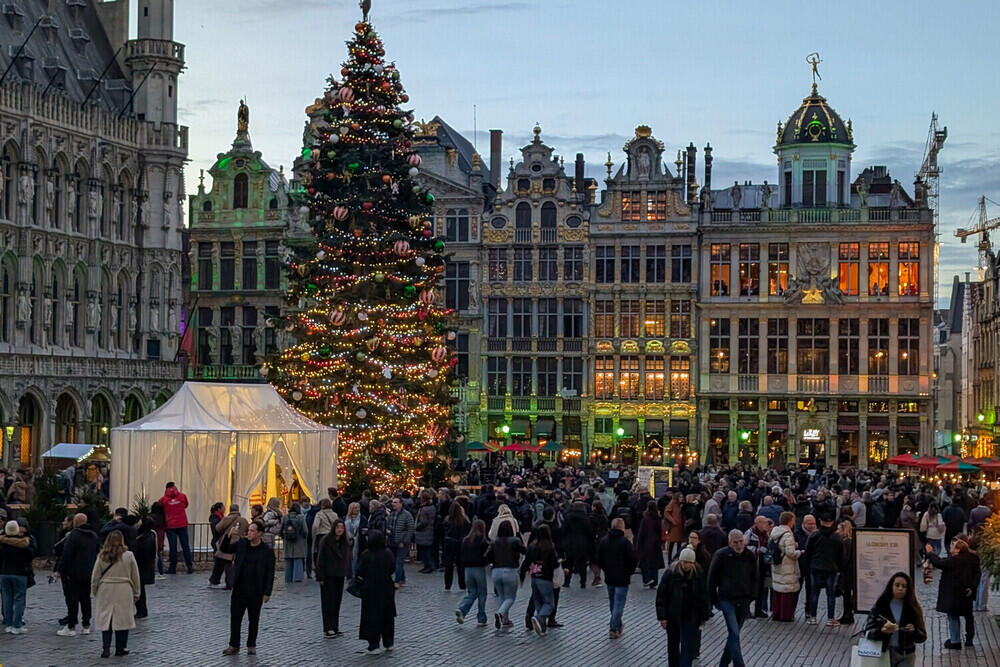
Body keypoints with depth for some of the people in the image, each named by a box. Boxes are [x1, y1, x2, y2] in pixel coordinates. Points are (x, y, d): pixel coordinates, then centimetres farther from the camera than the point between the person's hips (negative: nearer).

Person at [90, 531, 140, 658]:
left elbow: (95, 577, 3)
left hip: (105, 591, 1)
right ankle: (121, 648, 11)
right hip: (124, 591, -1)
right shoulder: (129, 556, -3)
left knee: (106, 620, 8)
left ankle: (105, 648, 4)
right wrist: (136, 593, 12)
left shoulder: (102, 557, -2)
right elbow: (135, 577, 2)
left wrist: (94, 592, 16)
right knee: (122, 619, 7)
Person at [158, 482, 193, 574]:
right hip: (182, 525, 1)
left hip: (170, 526, -1)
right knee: (185, 546, 6)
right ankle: (190, 567, 3)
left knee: (173, 548, 2)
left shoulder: (163, 499, -4)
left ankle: (173, 568, 5)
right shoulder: (182, 496, 0)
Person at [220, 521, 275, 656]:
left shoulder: (267, 551, -7)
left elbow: (270, 573, -5)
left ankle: (251, 645, 22)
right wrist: (228, 536, -11)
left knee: (253, 619, 9)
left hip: (256, 591, -3)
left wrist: (267, 593, -9)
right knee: (235, 617, 4)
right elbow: (224, 549, 8)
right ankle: (234, 645, 14)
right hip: (239, 589, 3)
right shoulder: (242, 544, 4)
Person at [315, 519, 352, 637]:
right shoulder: (326, 541, -12)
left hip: (340, 575, 6)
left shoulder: (345, 541, 6)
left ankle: (335, 627, 16)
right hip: (328, 576, -6)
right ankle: (328, 629, -4)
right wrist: (320, 577, -14)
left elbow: (347, 558, 10)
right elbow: (320, 559, -11)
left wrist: (349, 574, 5)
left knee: (337, 601, 9)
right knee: (329, 602, -5)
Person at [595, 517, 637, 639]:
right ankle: (614, 629, -6)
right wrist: (630, 571, 3)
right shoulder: (625, 542, -15)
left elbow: (598, 559, 6)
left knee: (612, 602, 19)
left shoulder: (603, 541, 1)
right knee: (619, 603, -1)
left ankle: (618, 626, 31)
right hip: (622, 578, -5)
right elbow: (633, 559, -14)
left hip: (609, 577, 5)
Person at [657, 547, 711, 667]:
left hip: (691, 616, 0)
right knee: (673, 645, 14)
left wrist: (704, 616, 3)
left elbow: (703, 596, 3)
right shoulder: (670, 572, -11)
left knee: (688, 647, -7)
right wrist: (662, 616, -10)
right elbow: (661, 595, -7)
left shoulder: (698, 573, -6)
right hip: (673, 615, 0)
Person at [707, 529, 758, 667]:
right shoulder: (721, 555, -8)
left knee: (734, 633, 11)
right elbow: (712, 578, 0)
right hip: (727, 600, -4)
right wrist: (714, 600, -1)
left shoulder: (750, 556, 3)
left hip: (744, 601, 4)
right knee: (734, 634, -12)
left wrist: (752, 597, 6)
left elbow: (754, 579, 15)